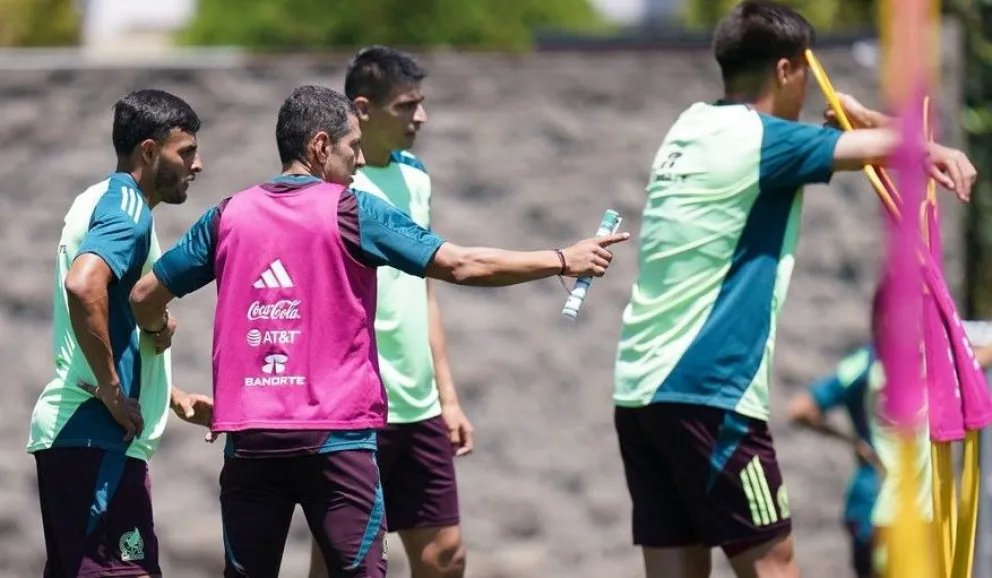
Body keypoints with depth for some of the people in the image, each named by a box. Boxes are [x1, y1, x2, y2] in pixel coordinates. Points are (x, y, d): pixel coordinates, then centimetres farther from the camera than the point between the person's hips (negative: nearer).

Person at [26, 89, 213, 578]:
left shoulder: (100, 202, 20)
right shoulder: (128, 211, -11)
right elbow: (83, 285, -31)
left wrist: (174, 398, 25)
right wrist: (111, 389, -23)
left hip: (66, 435, 11)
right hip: (97, 439, -11)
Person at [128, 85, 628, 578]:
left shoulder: (228, 216, 8)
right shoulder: (352, 212, -3)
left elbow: (145, 296, 13)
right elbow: (462, 266, -5)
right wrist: (563, 260, 3)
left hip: (249, 440, 3)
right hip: (336, 436, -3)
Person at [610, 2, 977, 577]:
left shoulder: (693, 129, 15)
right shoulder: (756, 139, -9)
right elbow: (884, 146, -2)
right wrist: (935, 152, 16)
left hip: (639, 387, 8)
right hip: (706, 391, -8)